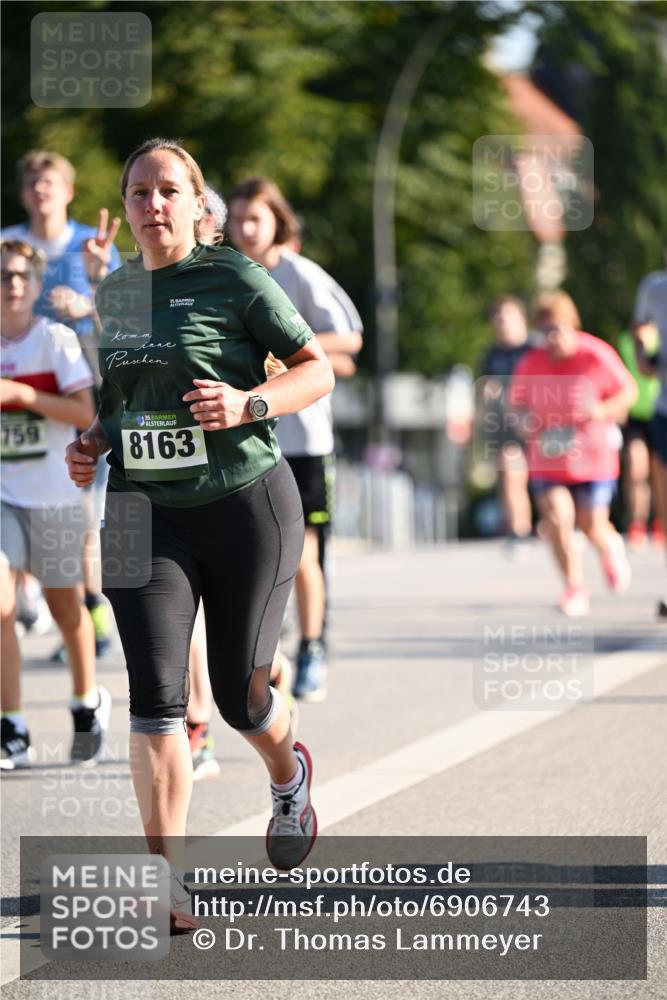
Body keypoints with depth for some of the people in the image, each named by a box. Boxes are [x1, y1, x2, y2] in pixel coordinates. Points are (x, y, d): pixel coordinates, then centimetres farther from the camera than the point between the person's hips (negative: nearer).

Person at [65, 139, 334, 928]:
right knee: (155, 692, -12)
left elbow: (317, 370, -3)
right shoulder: (113, 292, 10)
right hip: (143, 514, 3)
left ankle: (287, 774, 43)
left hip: (245, 506, -3)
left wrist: (249, 404, -21)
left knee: (237, 692, 5)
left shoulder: (233, 279, -6)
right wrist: (92, 441, 5)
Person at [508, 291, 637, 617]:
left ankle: (611, 546, 40)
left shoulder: (597, 355, -12)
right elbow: (517, 403, 10)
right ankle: (575, 588, 4)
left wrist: (604, 411, -19)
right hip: (548, 458, 1)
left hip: (592, 457, -1)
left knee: (592, 526, 2)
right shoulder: (530, 364, -7)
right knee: (557, 520, -13)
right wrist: (528, 422, -11)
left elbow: (629, 391, -2)